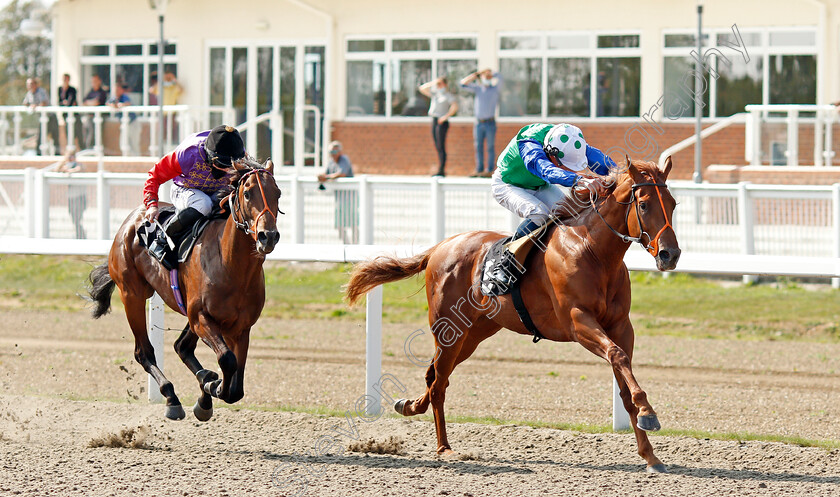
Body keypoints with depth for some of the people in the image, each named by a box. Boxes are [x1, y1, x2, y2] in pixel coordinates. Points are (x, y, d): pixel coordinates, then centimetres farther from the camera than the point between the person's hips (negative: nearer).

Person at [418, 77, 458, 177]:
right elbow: (422, 89, 19)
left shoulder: (448, 96, -4)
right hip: (434, 121, 8)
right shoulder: (435, 94, 17)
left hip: (442, 123, -8)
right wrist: (432, 83, 7)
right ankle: (440, 170, 10)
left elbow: (455, 106, -20)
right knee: (437, 147, 7)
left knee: (441, 147, -11)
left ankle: (441, 170, -13)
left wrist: (446, 116, -21)